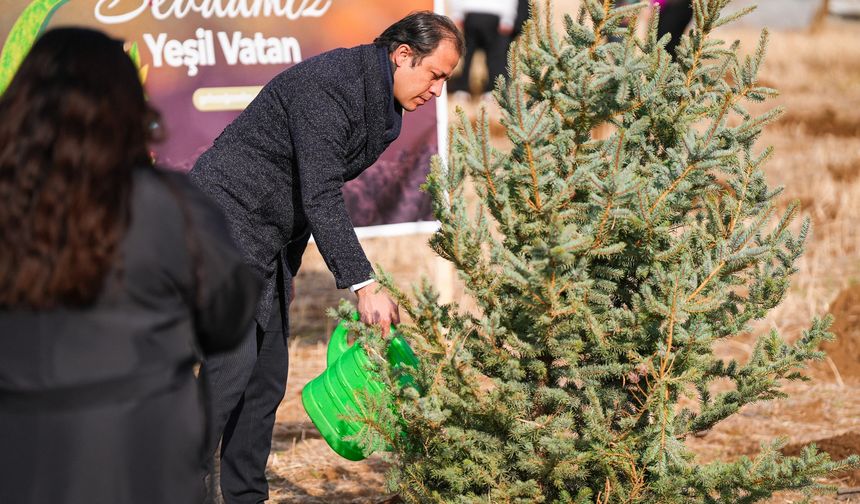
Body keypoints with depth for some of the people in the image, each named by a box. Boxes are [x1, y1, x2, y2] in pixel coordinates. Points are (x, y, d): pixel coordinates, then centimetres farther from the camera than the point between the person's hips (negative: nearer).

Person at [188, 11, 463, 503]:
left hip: (265, 240, 10)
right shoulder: (330, 84, -20)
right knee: (232, 367, -16)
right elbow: (320, 197, -26)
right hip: (225, 218, -10)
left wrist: (289, 268, 21)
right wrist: (363, 283, -29)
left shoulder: (378, 103, 11)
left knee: (268, 375, 7)